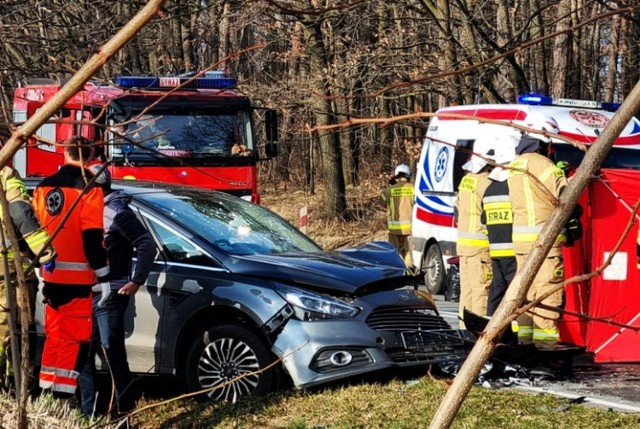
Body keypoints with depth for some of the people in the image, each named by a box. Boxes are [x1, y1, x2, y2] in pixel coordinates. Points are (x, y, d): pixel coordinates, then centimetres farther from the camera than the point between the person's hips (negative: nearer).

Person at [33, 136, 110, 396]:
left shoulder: (44, 187, 9)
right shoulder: (89, 189, -12)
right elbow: (92, 238, -16)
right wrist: (103, 276, -11)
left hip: (51, 276, 6)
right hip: (78, 278, -6)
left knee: (54, 335, 17)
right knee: (75, 338, -2)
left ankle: (46, 390, 20)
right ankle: (62, 393, -6)